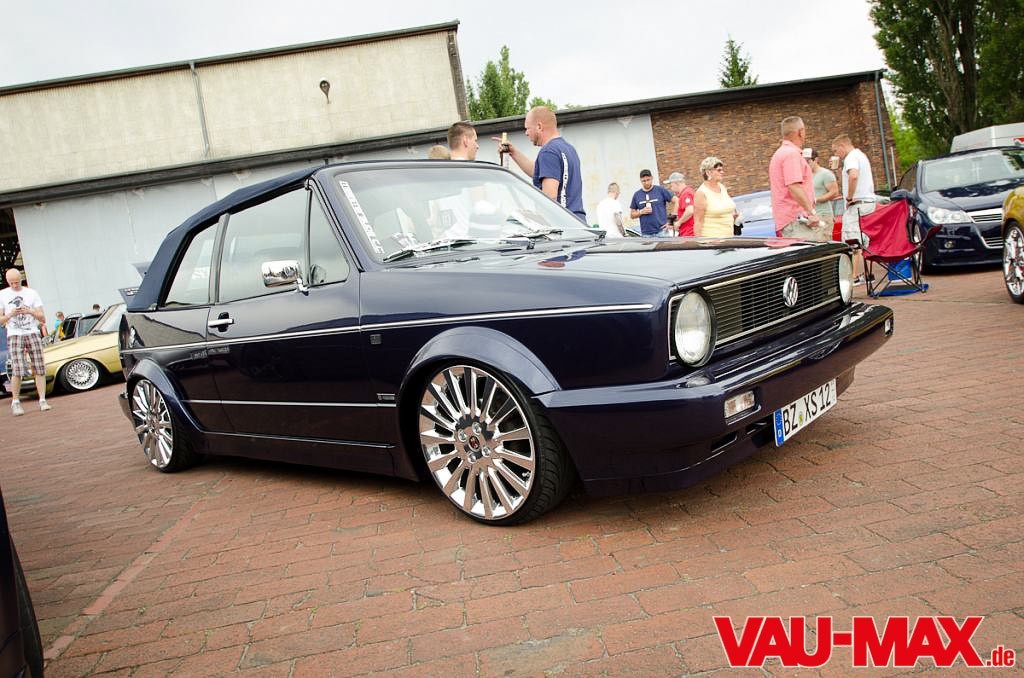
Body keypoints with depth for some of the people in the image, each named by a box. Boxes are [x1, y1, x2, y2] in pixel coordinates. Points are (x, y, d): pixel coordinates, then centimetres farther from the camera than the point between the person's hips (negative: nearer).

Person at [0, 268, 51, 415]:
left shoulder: (32, 293, 9)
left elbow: (43, 318, 7)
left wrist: (30, 311, -10)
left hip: (33, 333, 1)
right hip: (14, 336, -1)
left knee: (39, 369, -5)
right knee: (17, 370, -11)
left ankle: (42, 400, -2)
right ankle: (15, 402, -1)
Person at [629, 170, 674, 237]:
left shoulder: (661, 190, 0)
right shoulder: (637, 195, 10)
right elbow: (632, 214, 15)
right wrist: (641, 212, -6)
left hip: (661, 232, -3)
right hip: (646, 234, 3)